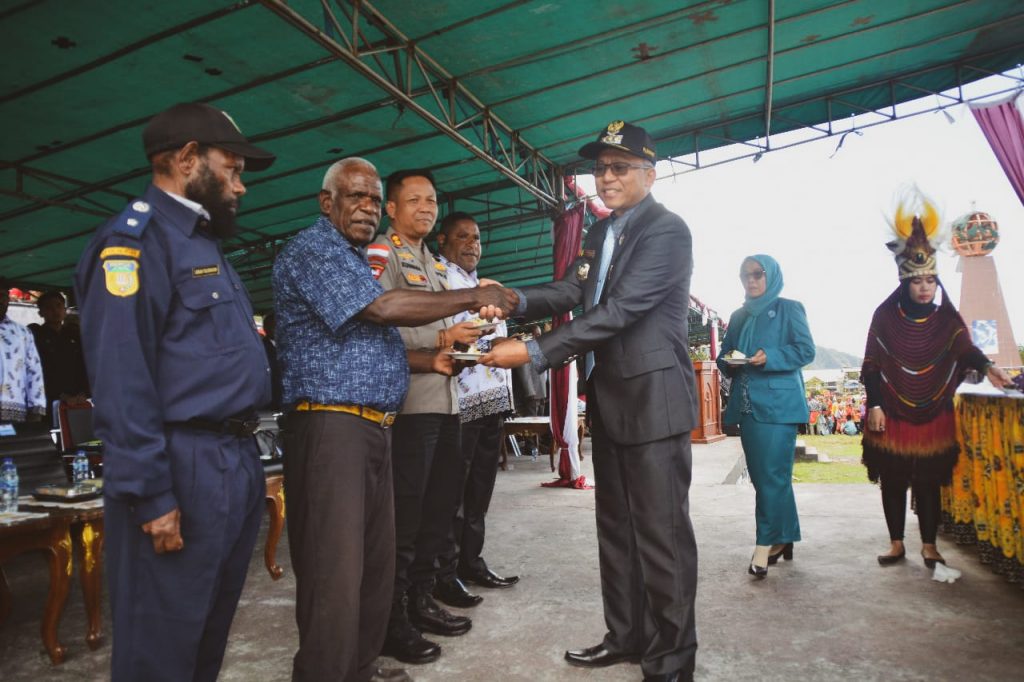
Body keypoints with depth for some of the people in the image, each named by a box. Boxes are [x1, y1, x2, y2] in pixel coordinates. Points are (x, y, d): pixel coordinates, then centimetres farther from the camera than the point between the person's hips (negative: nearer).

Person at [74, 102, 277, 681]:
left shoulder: (205, 243, 18)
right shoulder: (135, 241, -11)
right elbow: (120, 379, -19)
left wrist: (246, 459, 16)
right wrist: (151, 495, -20)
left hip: (238, 460, 9)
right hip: (184, 465, -9)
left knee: (213, 631, 20)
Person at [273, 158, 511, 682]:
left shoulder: (354, 260, 23)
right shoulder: (313, 249, -7)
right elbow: (381, 308, -20)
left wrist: (431, 360, 10)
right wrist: (472, 297, -12)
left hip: (372, 427, 10)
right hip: (330, 426, -10)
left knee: (375, 563, 15)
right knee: (335, 571, -6)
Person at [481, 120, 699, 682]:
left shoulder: (666, 230, -12)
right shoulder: (600, 233, 15)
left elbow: (618, 310, -22)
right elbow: (570, 292, 7)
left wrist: (534, 352, -25)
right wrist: (514, 299, -13)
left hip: (653, 399, -9)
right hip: (609, 400, 9)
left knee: (661, 533, -1)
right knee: (615, 527, 17)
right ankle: (626, 636, 32)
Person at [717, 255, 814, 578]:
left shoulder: (788, 310, 1)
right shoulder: (738, 316, 17)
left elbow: (806, 350, -6)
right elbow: (724, 356, 19)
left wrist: (770, 357, -20)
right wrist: (729, 363, -4)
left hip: (778, 405, -6)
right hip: (747, 405, 6)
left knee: (772, 475, -7)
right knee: (761, 475, 10)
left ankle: (766, 543, 0)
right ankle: (782, 538, 23)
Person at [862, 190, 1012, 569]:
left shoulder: (947, 318, 2)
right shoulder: (885, 316, -3)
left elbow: (965, 349, -13)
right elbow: (871, 365, -2)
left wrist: (986, 366, -34)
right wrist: (874, 405, -8)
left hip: (933, 415, 1)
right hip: (892, 414, -1)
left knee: (929, 481, 5)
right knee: (892, 480, 5)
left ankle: (929, 545, 17)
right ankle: (896, 543, 18)